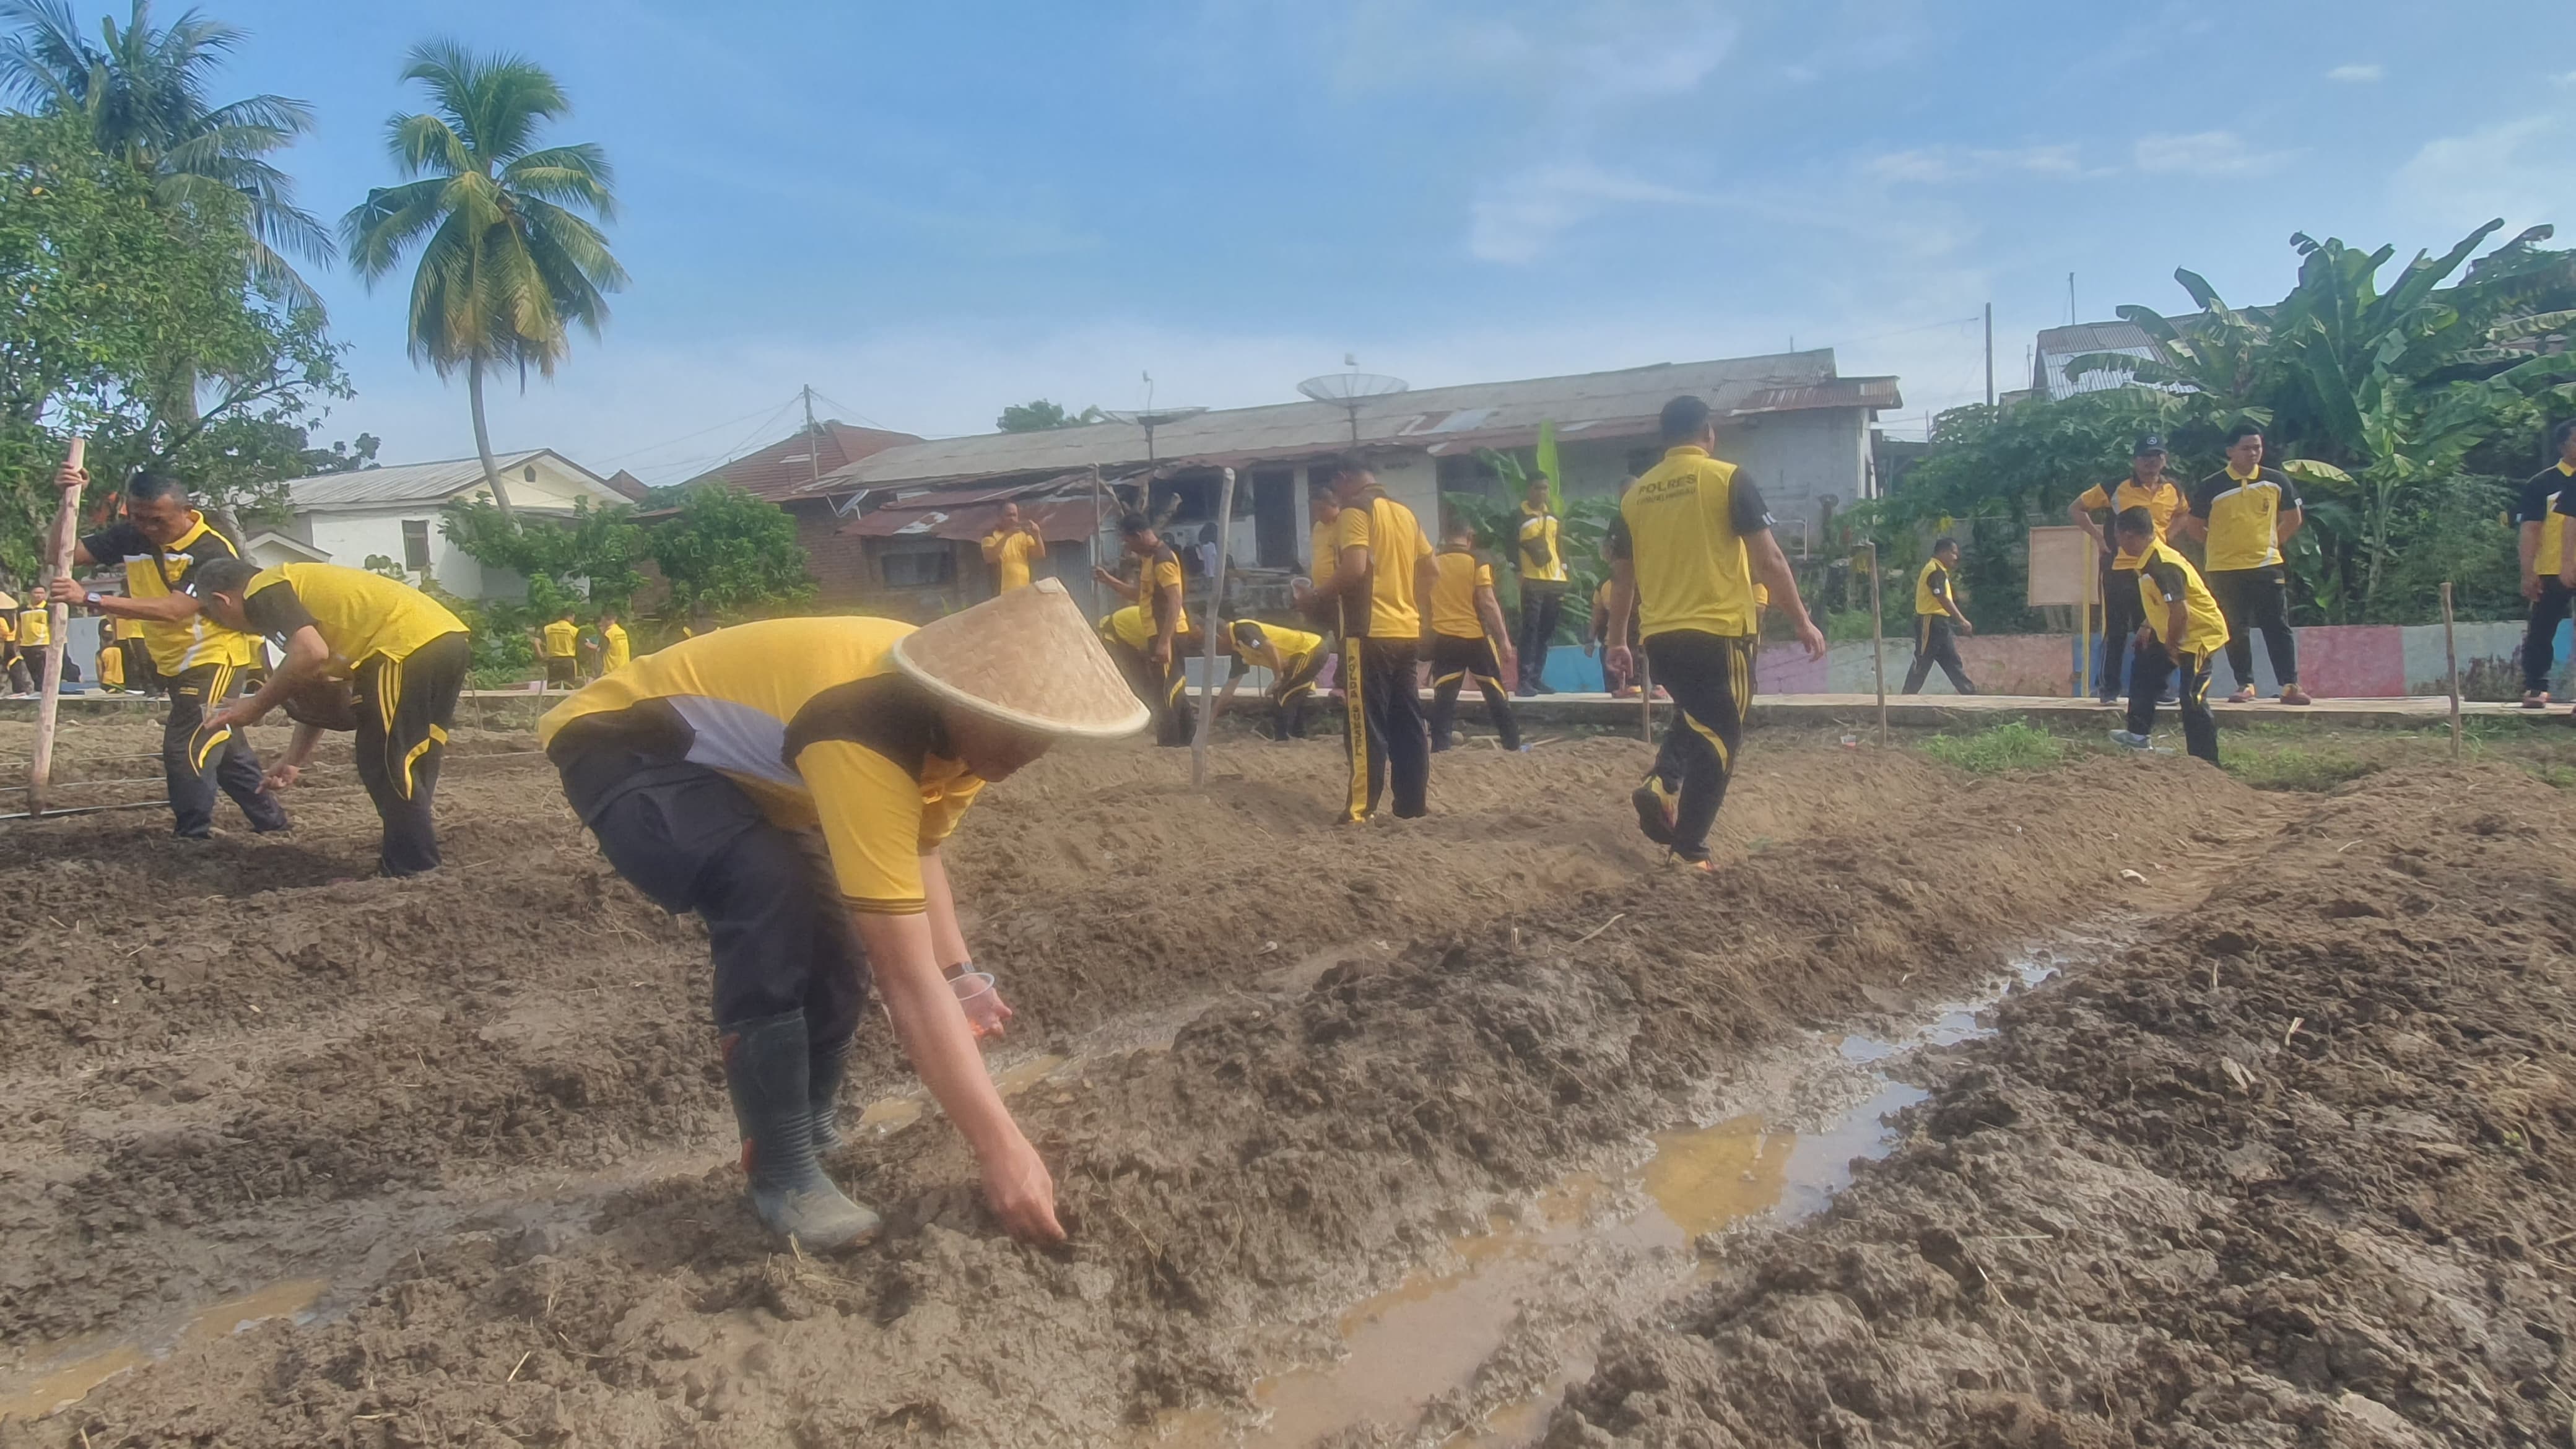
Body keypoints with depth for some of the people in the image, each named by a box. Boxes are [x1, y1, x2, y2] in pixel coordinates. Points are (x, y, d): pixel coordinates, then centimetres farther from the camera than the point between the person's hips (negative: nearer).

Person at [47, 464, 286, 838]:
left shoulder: (213, 552, -24)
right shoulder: (131, 537, -4)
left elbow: (173, 610, -34)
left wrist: (91, 599, -37)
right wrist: (68, 501, -17)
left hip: (215, 657, -8)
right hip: (174, 663, 8)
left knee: (186, 748, -14)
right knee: (221, 744, 16)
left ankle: (193, 837, -6)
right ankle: (269, 819, 28)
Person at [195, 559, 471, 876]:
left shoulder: (263, 592, 2)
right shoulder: (301, 588, 29)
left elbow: (311, 654, -17)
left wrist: (257, 706, -3)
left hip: (410, 645, -10)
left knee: (386, 764, -1)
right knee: (409, 765, 18)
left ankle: (412, 871, 2)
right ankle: (414, 859, 23)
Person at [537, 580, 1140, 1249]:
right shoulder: (868, 736, -40)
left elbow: (920, 851, 3)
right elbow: (909, 981, -40)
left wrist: (962, 974, -11)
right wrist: (1000, 1147, -38)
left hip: (730, 765, 9)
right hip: (622, 744, -9)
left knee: (837, 938, 1)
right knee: (771, 897, -32)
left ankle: (814, 1129, 25)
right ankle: (784, 1174, -18)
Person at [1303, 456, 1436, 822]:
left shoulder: (1354, 512, -8)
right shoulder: (1405, 513, 16)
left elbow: (1354, 568, -20)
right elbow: (1428, 570, 18)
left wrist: (1318, 596, -7)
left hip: (1369, 632, -7)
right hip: (1407, 631, 8)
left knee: (1366, 723, -5)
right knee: (1407, 721, 10)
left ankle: (1361, 808, -4)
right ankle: (1414, 803, 13)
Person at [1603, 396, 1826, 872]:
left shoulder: (1635, 494, 8)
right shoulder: (1727, 478, -5)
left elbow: (1622, 577, 13)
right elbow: (1769, 559, -7)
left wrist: (1617, 640, 22)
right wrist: (1801, 621, 0)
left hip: (1660, 636, 5)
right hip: (1719, 631, -5)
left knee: (1694, 721, 25)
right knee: (1718, 736, 5)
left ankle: (1660, 787, 1)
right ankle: (1690, 849, 2)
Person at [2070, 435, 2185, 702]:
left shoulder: (2174, 491, 5)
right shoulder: (2115, 489, -6)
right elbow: (2075, 509, 0)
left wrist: (2166, 535, 8)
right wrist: (2098, 535, -6)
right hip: (2119, 569, -3)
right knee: (2115, 631, 3)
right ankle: (2109, 686, 11)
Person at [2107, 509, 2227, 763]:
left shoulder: (2163, 566, -26)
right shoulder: (2149, 561, 5)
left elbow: (2180, 611, -30)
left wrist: (2171, 646, -19)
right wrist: (2148, 627, 15)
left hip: (2200, 634, -11)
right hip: (2174, 636, 11)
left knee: (2192, 702, -11)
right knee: (2144, 675, 21)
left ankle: (2206, 762, -5)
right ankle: (2139, 733, 33)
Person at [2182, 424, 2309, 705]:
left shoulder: (2277, 481, 2)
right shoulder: (2211, 487, -5)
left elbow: (2294, 518, 15)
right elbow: (2193, 526, 5)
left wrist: (2270, 542, 9)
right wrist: (2222, 546, 5)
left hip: (2268, 567, 1)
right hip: (2226, 570, -1)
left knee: (2278, 628, 0)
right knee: (2236, 631, 4)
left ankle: (2290, 685, 3)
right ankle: (2245, 685, 13)